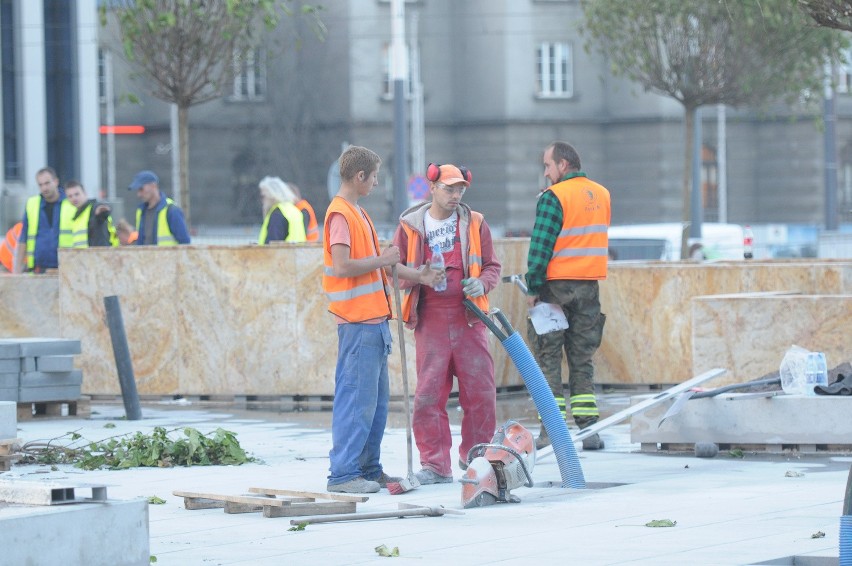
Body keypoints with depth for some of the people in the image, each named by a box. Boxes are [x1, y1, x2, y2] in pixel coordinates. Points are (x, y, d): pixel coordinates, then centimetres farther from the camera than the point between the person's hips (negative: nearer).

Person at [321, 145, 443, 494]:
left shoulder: (358, 213, 18)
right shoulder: (340, 214, -13)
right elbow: (342, 266, -22)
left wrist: (418, 277, 21)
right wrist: (382, 260, -13)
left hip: (374, 320, 10)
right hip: (358, 321, -10)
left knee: (377, 400, 14)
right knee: (357, 399, -9)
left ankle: (369, 468, 20)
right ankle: (343, 474, -7)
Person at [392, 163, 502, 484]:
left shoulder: (475, 224, 9)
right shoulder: (410, 227, 6)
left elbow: (492, 266, 14)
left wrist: (482, 283, -8)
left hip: (469, 318, 1)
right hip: (430, 321, -1)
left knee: (480, 391, 2)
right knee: (429, 393, -5)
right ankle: (435, 465, 1)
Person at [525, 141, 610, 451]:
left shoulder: (554, 196, -11)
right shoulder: (602, 195, 9)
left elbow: (541, 245, -14)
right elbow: (599, 239, 12)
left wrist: (533, 287, -9)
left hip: (556, 285, -5)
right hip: (590, 286, 6)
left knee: (548, 357, 1)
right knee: (582, 359, 12)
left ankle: (551, 432, -3)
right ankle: (588, 429, 7)